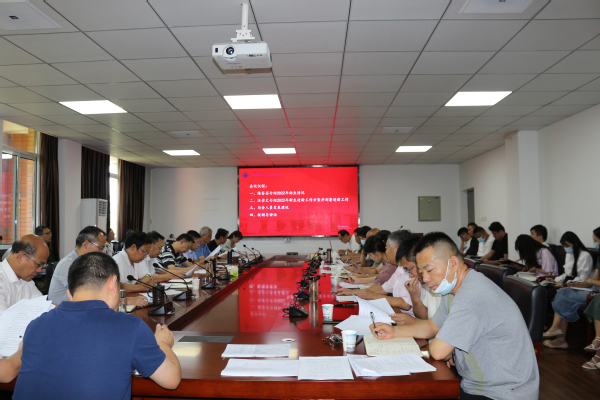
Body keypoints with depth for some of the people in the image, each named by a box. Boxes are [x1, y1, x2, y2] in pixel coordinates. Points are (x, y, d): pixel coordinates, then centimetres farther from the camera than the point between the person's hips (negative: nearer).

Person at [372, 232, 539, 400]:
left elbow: (438, 351, -26)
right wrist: (395, 331, 6)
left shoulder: (472, 295, -28)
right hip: (476, 385, 9)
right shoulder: (452, 289, 5)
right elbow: (432, 326, 19)